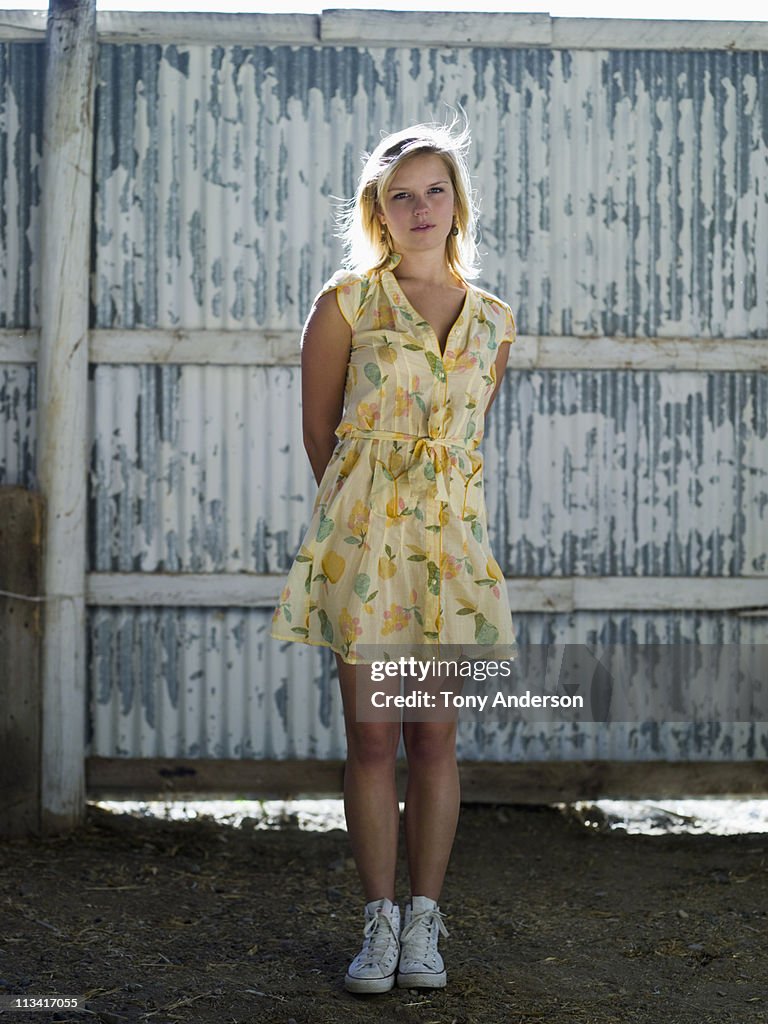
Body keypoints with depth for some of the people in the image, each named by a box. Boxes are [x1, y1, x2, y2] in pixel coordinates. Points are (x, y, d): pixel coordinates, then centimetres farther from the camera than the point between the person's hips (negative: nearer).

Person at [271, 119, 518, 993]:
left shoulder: (493, 321, 9)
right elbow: (318, 428, 8)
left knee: (434, 738, 4)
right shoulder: (347, 302, 1)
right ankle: (379, 922, 11)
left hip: (449, 535, 2)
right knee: (371, 738, 1)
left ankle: (424, 923, 14)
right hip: (361, 533, -2)